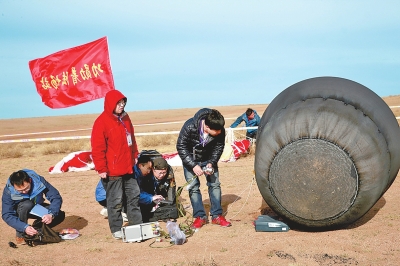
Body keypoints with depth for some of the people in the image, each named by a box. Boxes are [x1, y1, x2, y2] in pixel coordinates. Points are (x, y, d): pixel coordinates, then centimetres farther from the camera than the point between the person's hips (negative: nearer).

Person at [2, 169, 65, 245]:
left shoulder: (39, 181, -28)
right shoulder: (8, 191, -30)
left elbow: (56, 197, -26)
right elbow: (7, 215, -31)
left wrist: (51, 214, -45)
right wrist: (24, 227, -45)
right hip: (20, 210, -2)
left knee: (60, 215, -22)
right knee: (27, 205, -38)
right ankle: (20, 235, -18)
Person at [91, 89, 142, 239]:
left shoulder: (125, 118, 10)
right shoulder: (102, 122, -14)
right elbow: (97, 148, -15)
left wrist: (134, 156, 17)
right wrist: (101, 169, -15)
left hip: (128, 168, 8)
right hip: (113, 171, -8)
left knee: (134, 195, 14)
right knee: (115, 201, 1)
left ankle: (136, 225, 25)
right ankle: (116, 230, 12)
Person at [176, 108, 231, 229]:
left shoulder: (220, 130, -26)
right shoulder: (189, 127, -33)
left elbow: (219, 147, -8)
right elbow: (181, 147, -23)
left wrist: (212, 163, -20)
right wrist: (193, 165, -28)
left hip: (209, 159, 2)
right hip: (190, 159, -2)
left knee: (215, 184, -4)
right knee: (193, 186, -7)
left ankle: (217, 215, 5)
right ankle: (200, 217, 3)